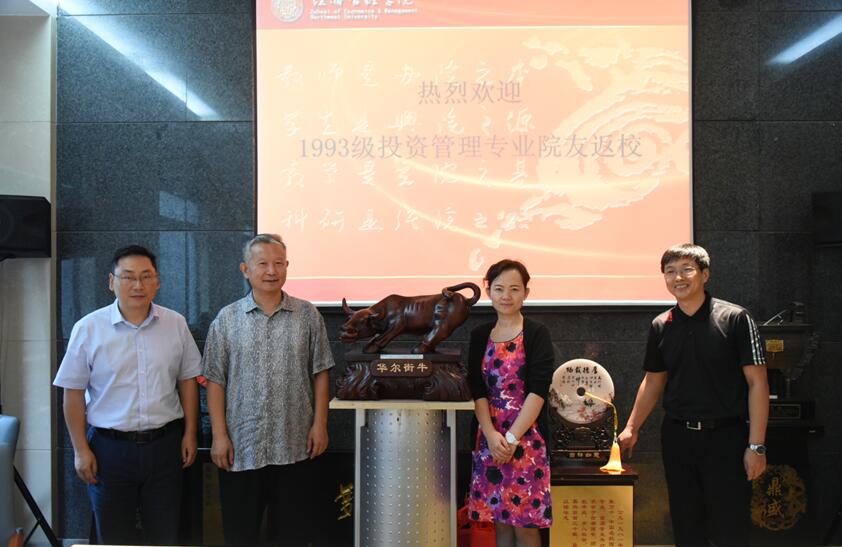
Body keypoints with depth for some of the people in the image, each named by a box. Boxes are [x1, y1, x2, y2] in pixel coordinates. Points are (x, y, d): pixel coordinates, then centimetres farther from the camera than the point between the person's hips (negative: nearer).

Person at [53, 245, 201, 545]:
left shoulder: (176, 324, 0)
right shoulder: (88, 328, -6)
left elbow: (188, 380, 6)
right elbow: (73, 392, -2)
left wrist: (190, 433, 4)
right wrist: (81, 450, -4)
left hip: (165, 444, 1)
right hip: (109, 447, -1)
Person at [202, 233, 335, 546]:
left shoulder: (307, 316, 3)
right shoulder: (227, 319, 3)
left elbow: (320, 374, 5)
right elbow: (215, 381, 2)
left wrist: (319, 424, -2)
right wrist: (219, 436, -4)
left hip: (295, 447, 0)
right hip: (241, 448, 0)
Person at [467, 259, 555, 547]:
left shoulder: (536, 334, -4)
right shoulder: (480, 335, 8)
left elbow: (537, 391, -11)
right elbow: (477, 390, 3)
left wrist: (512, 438, -16)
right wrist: (491, 434, -11)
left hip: (526, 438, -4)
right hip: (490, 439, 4)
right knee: (499, 521, 10)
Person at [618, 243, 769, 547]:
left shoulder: (735, 319, -7)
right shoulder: (661, 325, 6)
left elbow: (757, 382, -8)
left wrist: (756, 445, -12)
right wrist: (631, 428, 12)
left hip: (725, 436, -4)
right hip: (677, 436, 4)